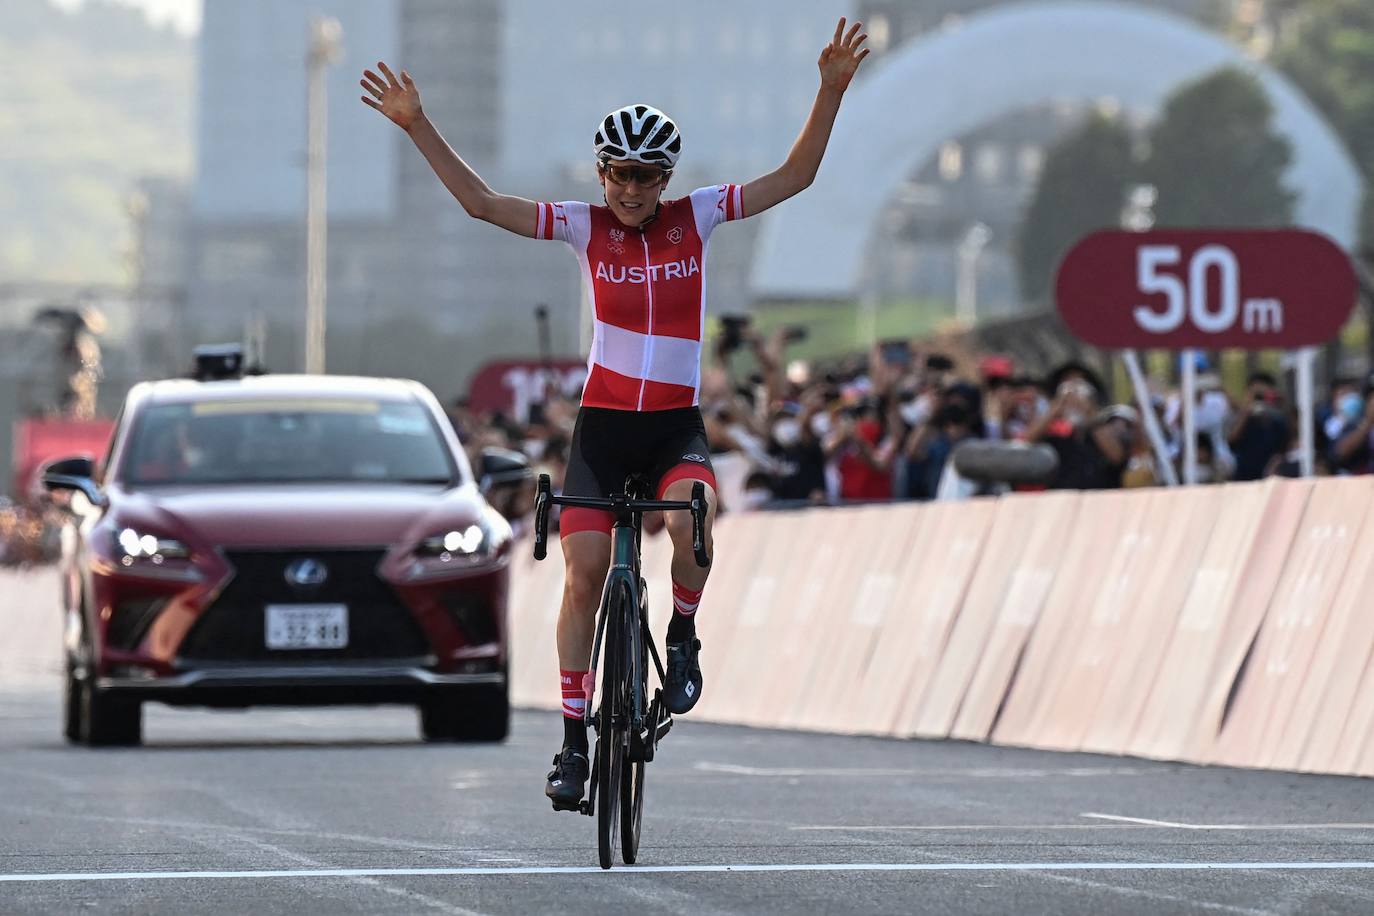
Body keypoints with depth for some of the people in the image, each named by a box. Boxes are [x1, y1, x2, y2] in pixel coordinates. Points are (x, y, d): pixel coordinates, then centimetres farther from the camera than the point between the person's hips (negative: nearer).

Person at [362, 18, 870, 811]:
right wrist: (418, 126, -12)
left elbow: (794, 178, -1)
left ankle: (684, 636, -2)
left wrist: (832, 91, -11)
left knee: (689, 520, -31)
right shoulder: (584, 227, 0)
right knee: (584, 575, -7)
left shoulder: (697, 218, 1)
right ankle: (573, 741, 1)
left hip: (677, 425, 0)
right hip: (604, 423, 1)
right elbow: (480, 201, -4)